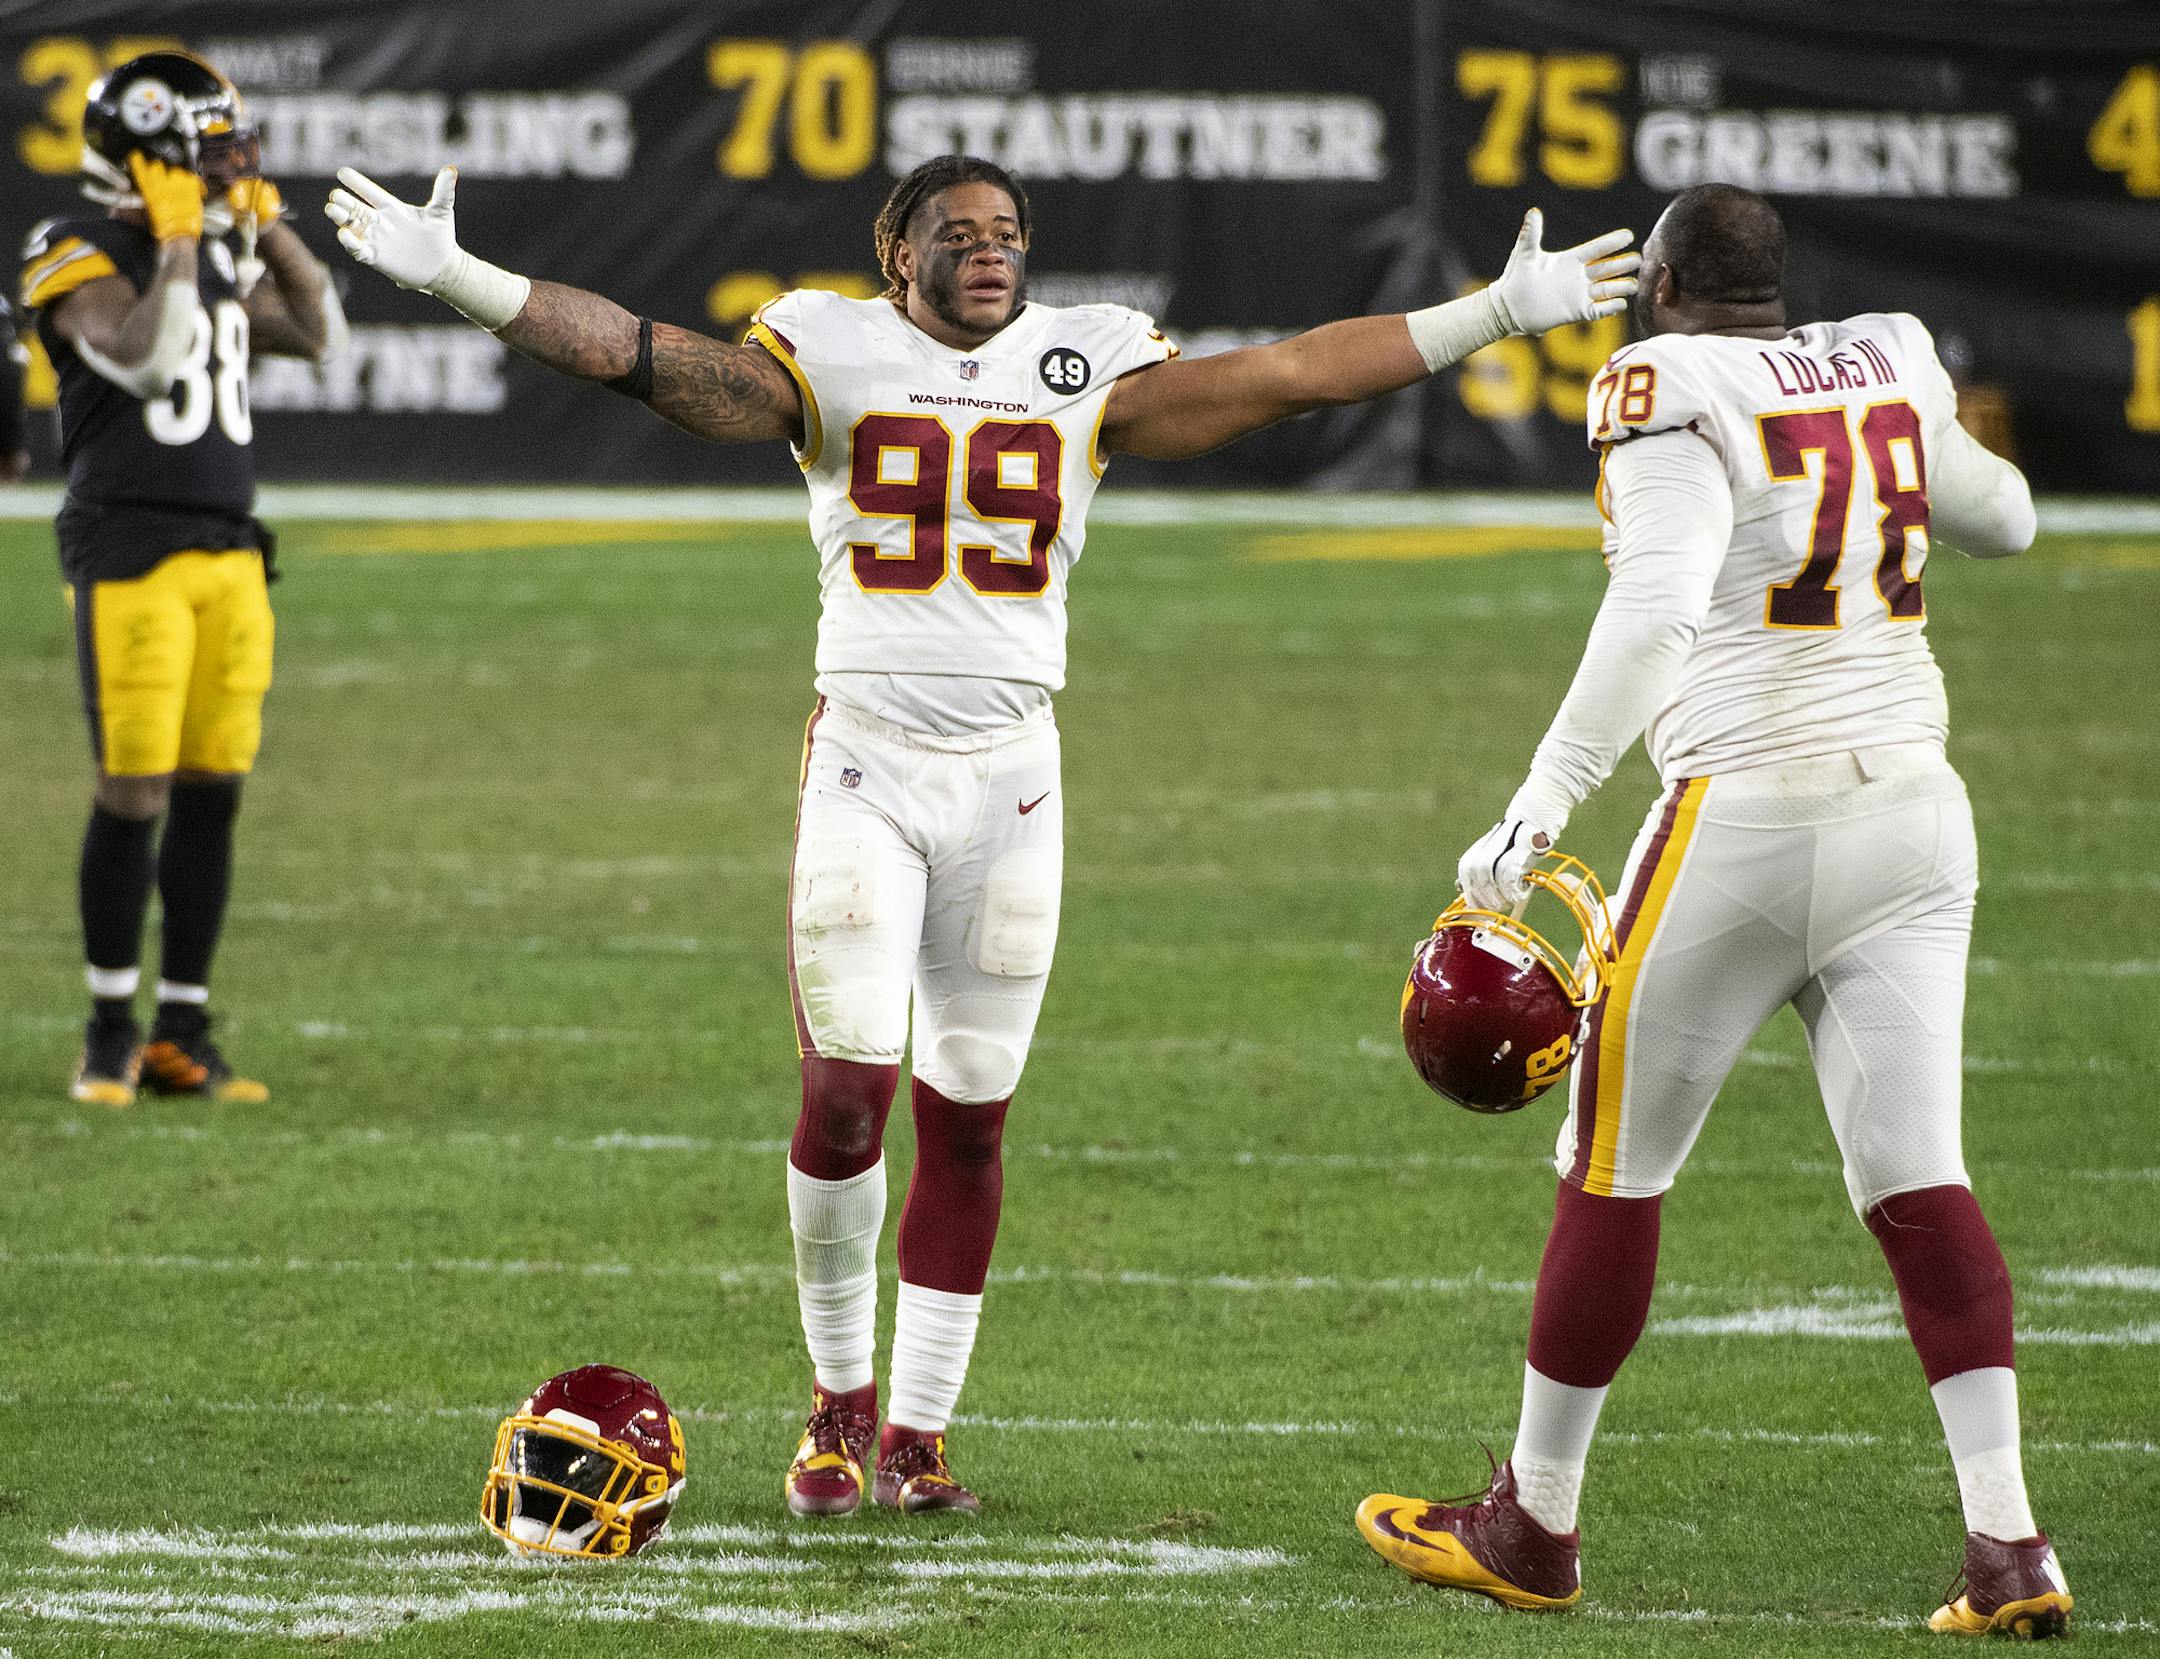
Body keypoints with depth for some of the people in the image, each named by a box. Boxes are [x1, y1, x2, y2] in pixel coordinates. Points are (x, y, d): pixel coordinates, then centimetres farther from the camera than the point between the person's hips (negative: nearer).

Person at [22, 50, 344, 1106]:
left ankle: (182, 1036, 10)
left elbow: (316, 334, 16)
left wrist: (267, 229, 7)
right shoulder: (86, 267, -9)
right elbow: (150, 362, -23)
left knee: (213, 791, 4)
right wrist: (177, 244, -18)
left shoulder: (217, 262, 14)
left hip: (228, 552, 7)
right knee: (134, 796, -6)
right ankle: (109, 1030, 6)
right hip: (128, 551, -7)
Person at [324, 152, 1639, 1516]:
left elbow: (1291, 375, 7)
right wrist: (452, 277, -17)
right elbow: (640, 356, -7)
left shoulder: (1085, 376, 5)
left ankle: (920, 1429, 16)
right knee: (847, 1090, -12)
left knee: (970, 1119, 5)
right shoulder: (833, 360, 0)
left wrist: (1501, 312, 5)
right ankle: (841, 1393, 9)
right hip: (865, 772, -2)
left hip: (1011, 780, 2)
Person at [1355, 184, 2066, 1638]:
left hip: (1745, 815, -6)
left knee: (1615, 1169, 8)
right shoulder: (1892, 374, 11)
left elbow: (1657, 606, -22)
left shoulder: (1676, 398, -8)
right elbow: (2004, 519, 29)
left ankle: (1535, 1524, 19)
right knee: (1916, 1181, 2)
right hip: (1912, 807, 6)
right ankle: (2009, 1545, -9)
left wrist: (1543, 807, -23)